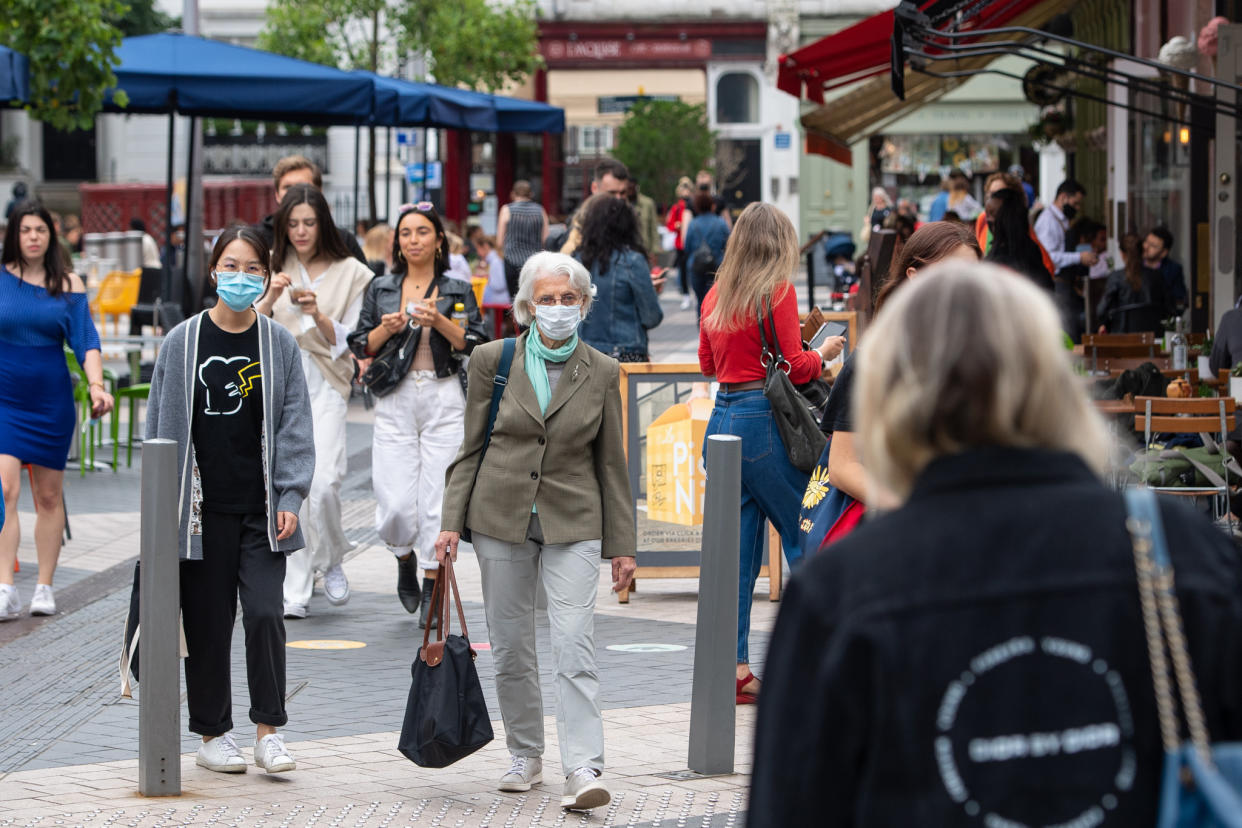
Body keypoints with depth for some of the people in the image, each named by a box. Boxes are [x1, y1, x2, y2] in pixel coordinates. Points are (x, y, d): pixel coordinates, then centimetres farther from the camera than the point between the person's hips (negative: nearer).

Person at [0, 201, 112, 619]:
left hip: (51, 400, 1)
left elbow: (86, 340, -2)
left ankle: (44, 587, 17)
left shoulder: (69, 285, 2)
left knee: (49, 496, 8)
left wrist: (96, 385, -16)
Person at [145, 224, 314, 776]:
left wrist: (290, 498, -4)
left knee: (264, 613, -9)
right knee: (208, 621, 5)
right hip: (203, 508, 0)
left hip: (261, 509, 0)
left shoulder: (279, 344, 4)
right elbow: (162, 426, 4)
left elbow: (294, 427, 5)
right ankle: (212, 734, 17)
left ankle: (268, 730, 2)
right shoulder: (182, 343, 1)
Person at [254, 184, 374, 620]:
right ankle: (293, 593, 1)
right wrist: (271, 297, -10)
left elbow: (348, 341, 4)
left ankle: (331, 560, 12)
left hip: (324, 386, -2)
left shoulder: (349, 273, 6)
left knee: (323, 482, -16)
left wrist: (317, 314, -13)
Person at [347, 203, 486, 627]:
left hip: (444, 400, -1)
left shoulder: (458, 290, 6)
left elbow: (475, 347, -3)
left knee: (437, 500, -5)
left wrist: (439, 322, -17)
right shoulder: (381, 289, 10)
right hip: (395, 401, 1)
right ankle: (405, 559, 26)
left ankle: (432, 589, 9)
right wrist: (386, 329, -10)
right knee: (395, 505, -5)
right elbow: (362, 348, 9)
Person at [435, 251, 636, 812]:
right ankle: (526, 757, 24)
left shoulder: (602, 373, 3)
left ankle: (583, 771, -19)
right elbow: (471, 449, 6)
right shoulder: (492, 361, 1)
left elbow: (611, 464, 7)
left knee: (574, 646, -14)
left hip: (573, 524, -1)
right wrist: (452, 523, -2)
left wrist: (621, 545, 6)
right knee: (511, 650, 8)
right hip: (501, 521, 1)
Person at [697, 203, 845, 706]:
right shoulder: (778, 291, -9)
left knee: (736, 549, 7)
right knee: (803, 540, 2)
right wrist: (824, 352, 9)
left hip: (722, 417, 6)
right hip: (764, 423, -6)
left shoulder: (716, 296, 10)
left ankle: (735, 669, 7)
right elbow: (796, 367, -10)